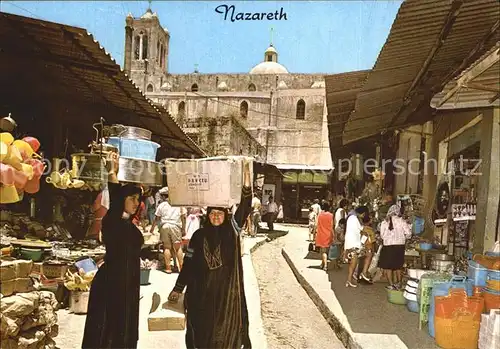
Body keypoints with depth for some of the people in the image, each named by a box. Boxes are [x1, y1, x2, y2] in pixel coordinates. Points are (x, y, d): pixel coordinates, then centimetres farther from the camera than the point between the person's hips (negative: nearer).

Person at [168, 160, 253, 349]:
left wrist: (246, 178, -27)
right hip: (202, 291, 1)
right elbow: (188, 263, 4)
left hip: (226, 290, -1)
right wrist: (178, 289, 4)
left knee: (225, 326, 8)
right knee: (202, 328, 11)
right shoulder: (199, 236, 1)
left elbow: (244, 207, -16)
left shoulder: (232, 230, -3)